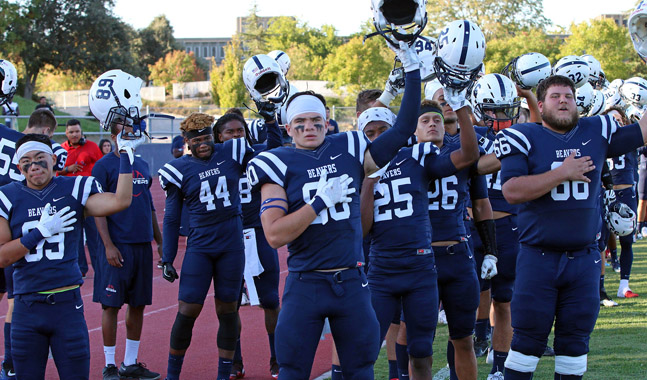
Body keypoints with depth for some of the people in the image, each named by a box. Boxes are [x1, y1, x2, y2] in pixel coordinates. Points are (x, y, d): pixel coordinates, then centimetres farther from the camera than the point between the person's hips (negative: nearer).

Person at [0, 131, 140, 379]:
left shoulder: (74, 189, 3)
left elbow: (120, 201, -12)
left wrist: (126, 154, -10)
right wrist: (41, 231, -13)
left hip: (67, 305, 0)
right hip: (27, 309, 0)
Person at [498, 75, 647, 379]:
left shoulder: (596, 133, 6)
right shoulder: (525, 138, -5)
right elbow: (512, 191, -17)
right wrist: (563, 173, -17)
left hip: (584, 259, 4)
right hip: (539, 258, -3)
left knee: (575, 341, 10)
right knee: (528, 340, 1)